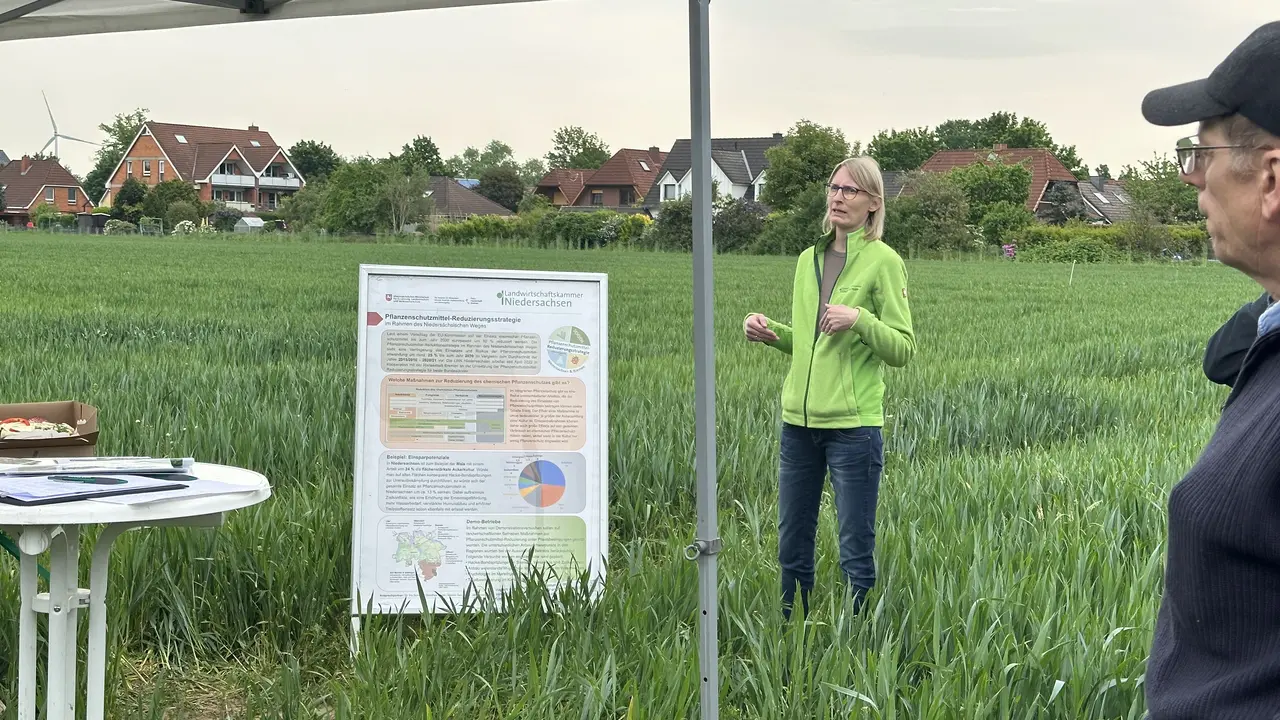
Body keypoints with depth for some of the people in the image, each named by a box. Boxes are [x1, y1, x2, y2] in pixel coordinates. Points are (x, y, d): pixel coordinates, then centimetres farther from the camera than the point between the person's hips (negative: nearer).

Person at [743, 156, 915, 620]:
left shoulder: (883, 261, -4)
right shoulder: (808, 259, 13)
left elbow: (903, 349, -7)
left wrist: (860, 319, -21)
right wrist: (772, 334, 4)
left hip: (853, 424, -6)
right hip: (799, 420, 6)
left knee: (855, 550, 2)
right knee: (792, 545, 14)